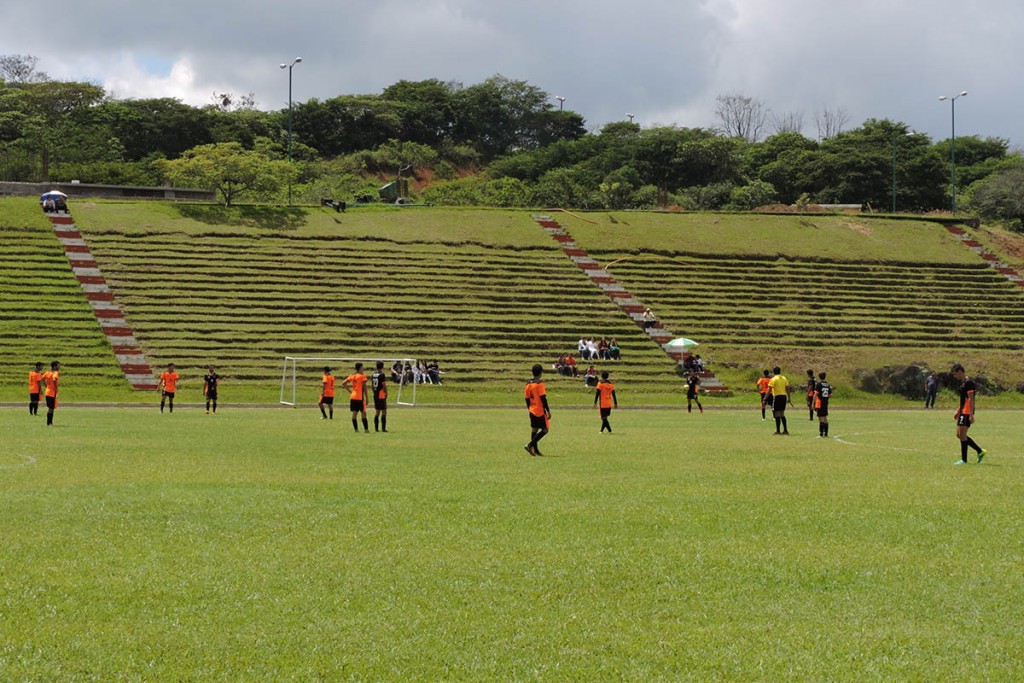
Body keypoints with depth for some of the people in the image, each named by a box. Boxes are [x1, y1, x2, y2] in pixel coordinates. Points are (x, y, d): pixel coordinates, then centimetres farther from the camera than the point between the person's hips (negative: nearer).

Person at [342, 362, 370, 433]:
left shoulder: (352, 375, 10)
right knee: (363, 413, -2)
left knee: (354, 413, 5)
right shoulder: (362, 375, -6)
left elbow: (343, 384, 11)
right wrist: (366, 398, -7)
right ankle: (366, 429, -5)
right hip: (360, 397, -5)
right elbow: (364, 387, -10)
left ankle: (356, 429, 4)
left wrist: (350, 391, 13)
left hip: (353, 396, 5)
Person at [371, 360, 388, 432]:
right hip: (381, 395, -7)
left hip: (375, 395, 7)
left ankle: (376, 428, 12)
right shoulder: (382, 375, -14)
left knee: (377, 412, 13)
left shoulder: (373, 374, 8)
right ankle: (383, 428, -5)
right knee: (384, 411, -2)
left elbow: (371, 385, 13)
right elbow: (384, 385, -16)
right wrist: (386, 393, -4)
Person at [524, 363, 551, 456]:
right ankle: (530, 445, -11)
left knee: (534, 430, 13)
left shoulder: (528, 384, 8)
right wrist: (548, 411, -14)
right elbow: (543, 399, -18)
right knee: (545, 430, 0)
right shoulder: (539, 383, -14)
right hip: (540, 411, -8)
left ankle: (535, 449, 14)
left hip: (532, 411, 8)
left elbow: (527, 399, 13)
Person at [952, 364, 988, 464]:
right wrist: (958, 411, 27)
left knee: (962, 435, -8)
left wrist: (971, 415, -23)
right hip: (963, 412, 10)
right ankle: (980, 451, 18)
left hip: (967, 413, -10)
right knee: (959, 435, 10)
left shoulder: (968, 382, -15)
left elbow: (970, 399, -20)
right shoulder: (963, 382, 17)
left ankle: (964, 460, -2)